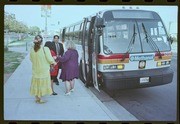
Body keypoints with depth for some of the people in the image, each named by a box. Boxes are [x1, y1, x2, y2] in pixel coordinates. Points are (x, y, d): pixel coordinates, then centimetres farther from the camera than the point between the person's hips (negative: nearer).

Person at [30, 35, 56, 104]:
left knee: (36, 83, 17)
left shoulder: (32, 50, -6)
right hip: (44, 70, -4)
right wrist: (54, 62, 5)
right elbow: (50, 59, -16)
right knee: (42, 84, 9)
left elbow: (31, 59, 4)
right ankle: (40, 99, 16)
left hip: (35, 70, 4)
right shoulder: (45, 49, -20)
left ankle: (37, 98, 28)